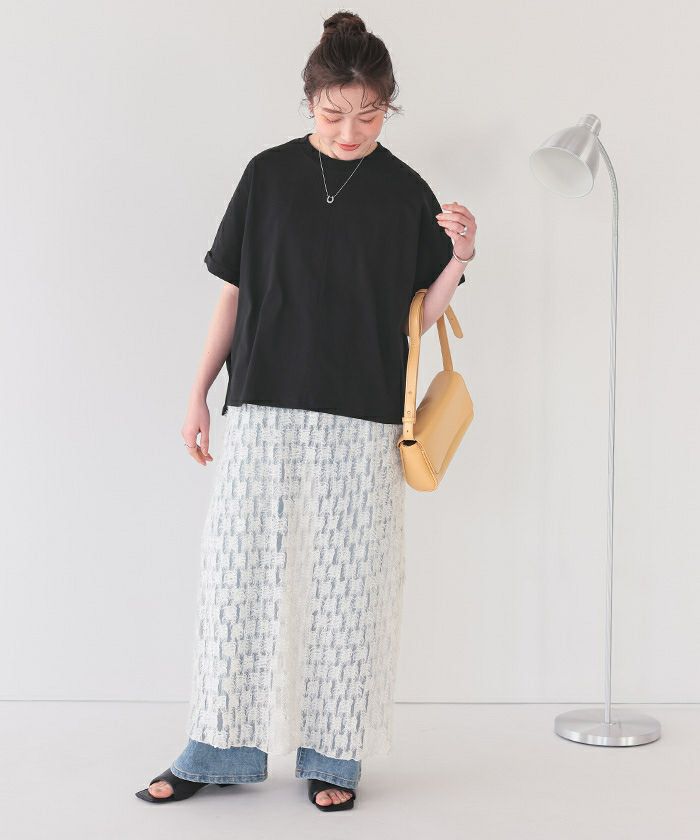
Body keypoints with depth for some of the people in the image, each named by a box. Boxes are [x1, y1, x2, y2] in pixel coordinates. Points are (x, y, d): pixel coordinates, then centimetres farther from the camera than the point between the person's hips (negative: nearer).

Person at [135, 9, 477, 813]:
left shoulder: (407, 193, 3)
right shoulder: (270, 174, 4)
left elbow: (417, 316, 5)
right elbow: (235, 291, 9)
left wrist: (459, 257, -12)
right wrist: (199, 393, 7)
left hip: (361, 419, -1)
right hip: (265, 410, 1)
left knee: (345, 582, 3)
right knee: (240, 569, 2)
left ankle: (332, 756, 16)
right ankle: (220, 749, 14)